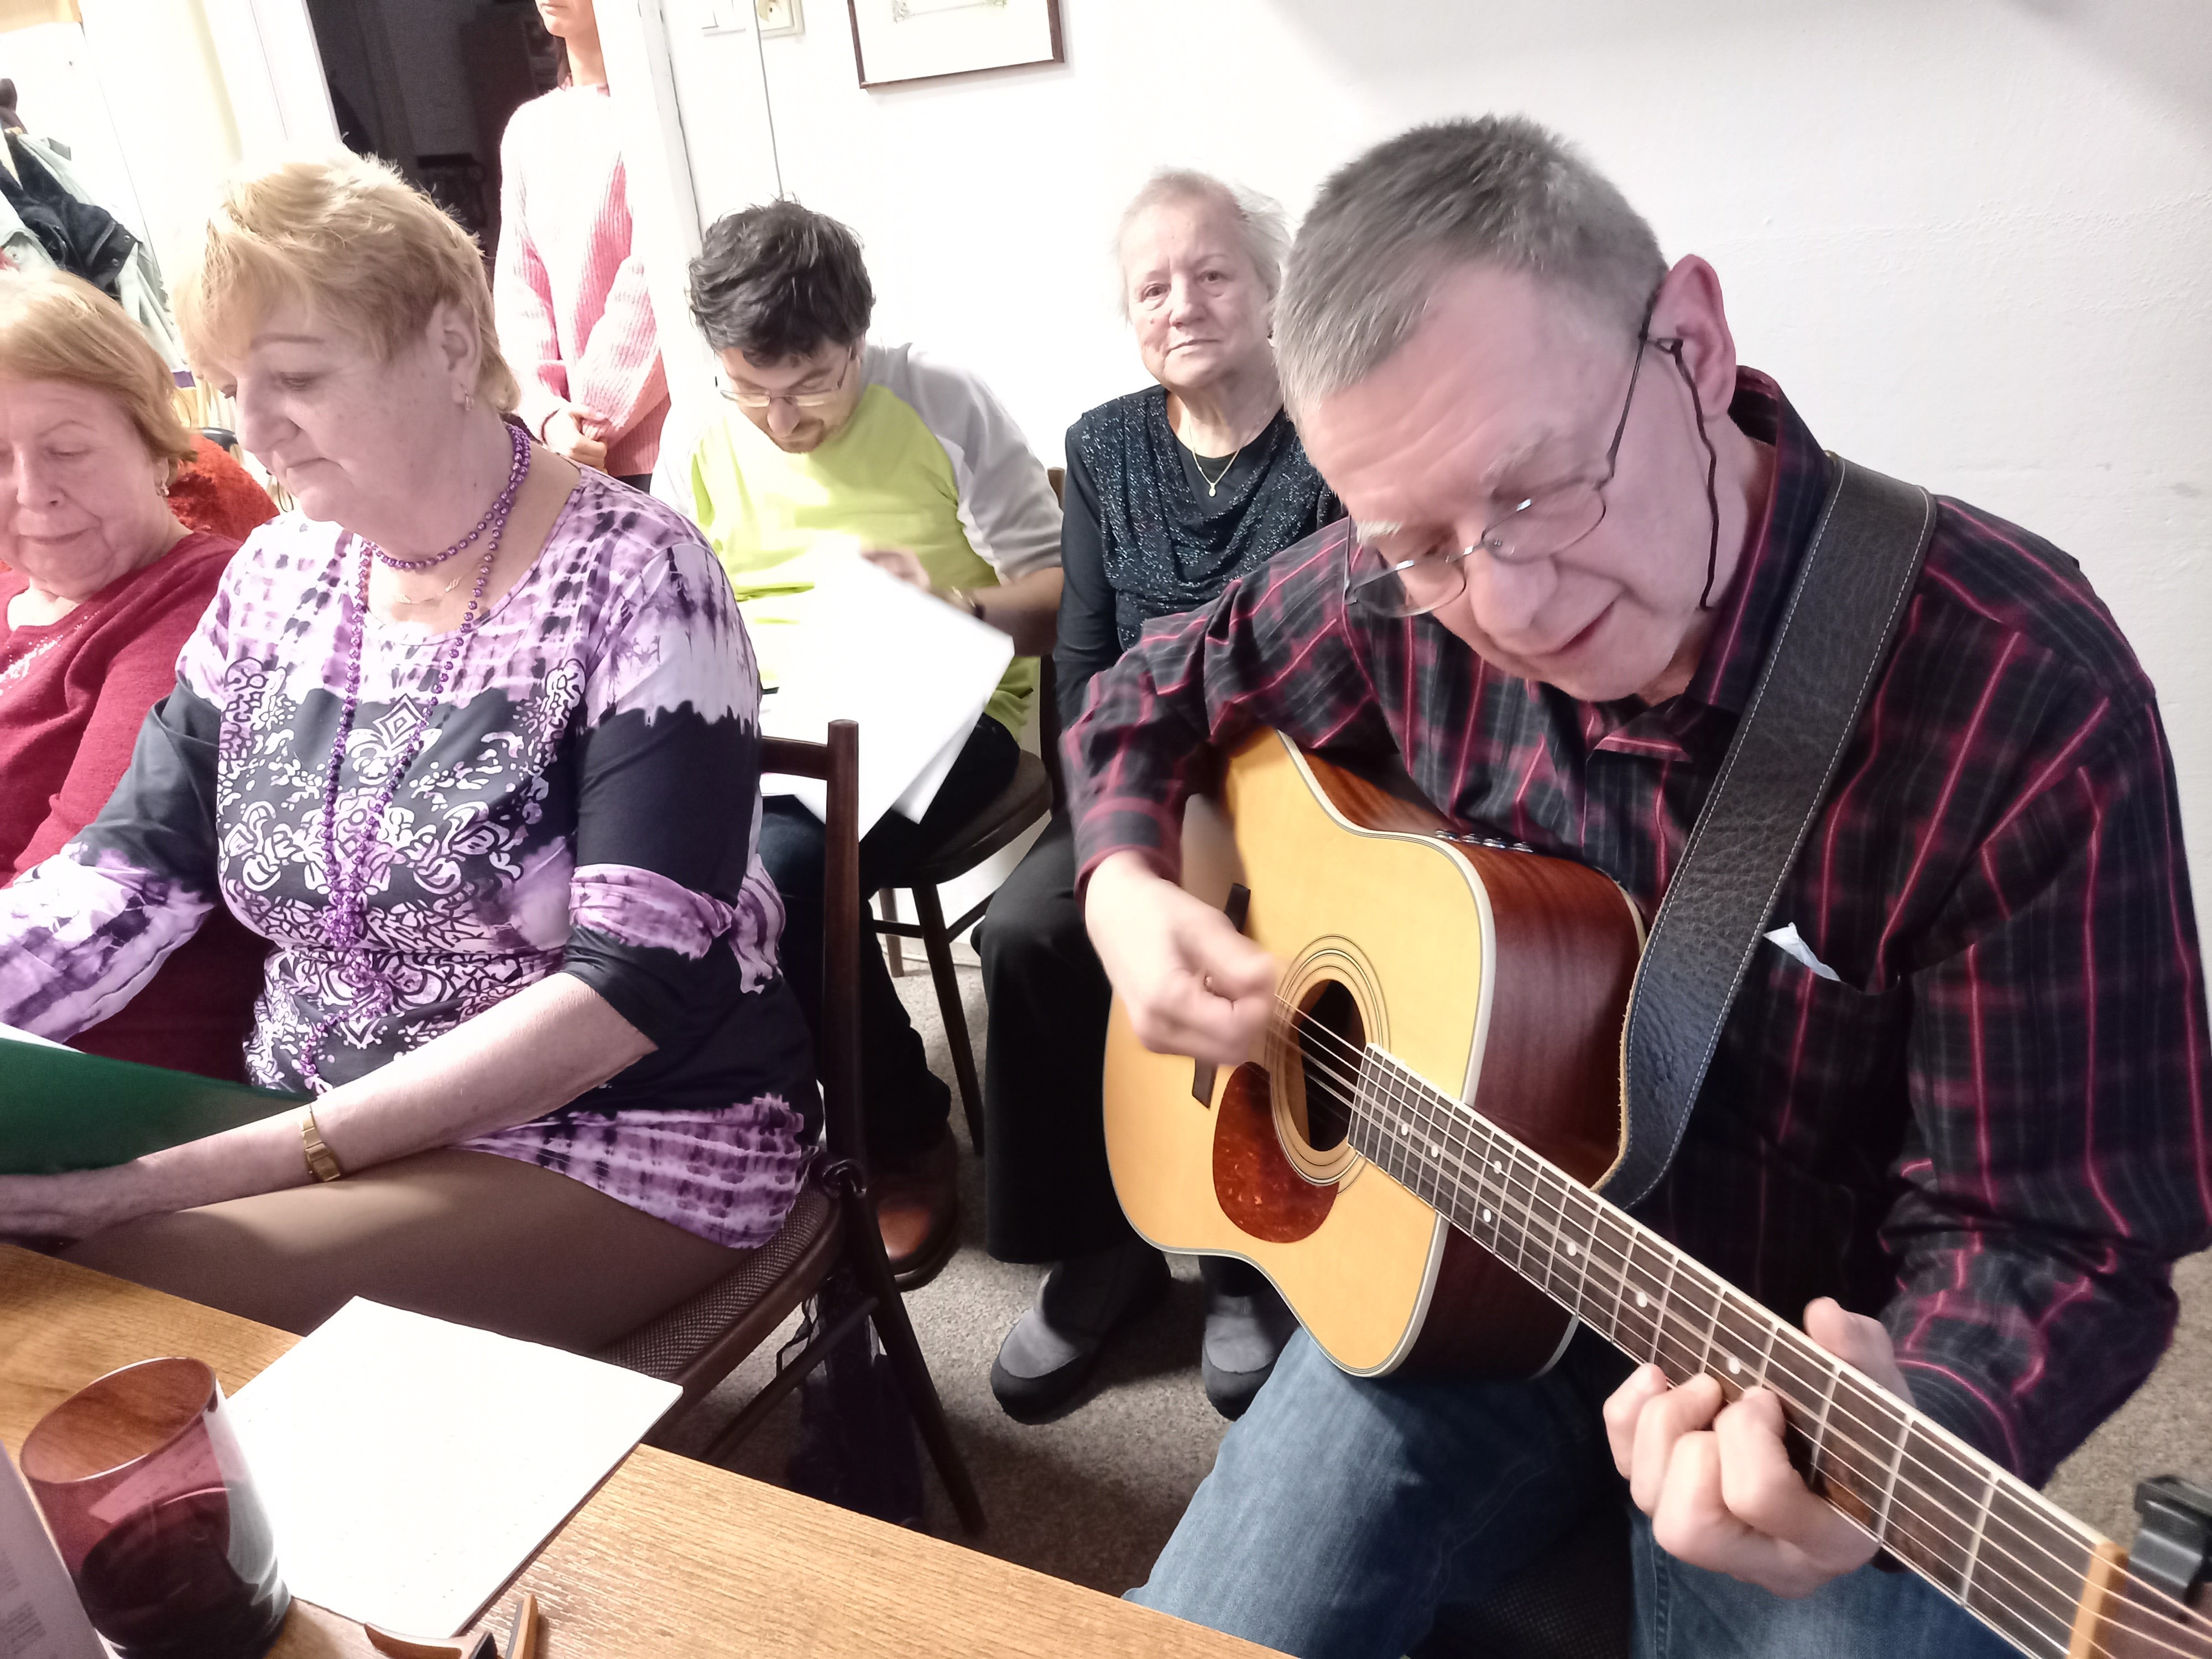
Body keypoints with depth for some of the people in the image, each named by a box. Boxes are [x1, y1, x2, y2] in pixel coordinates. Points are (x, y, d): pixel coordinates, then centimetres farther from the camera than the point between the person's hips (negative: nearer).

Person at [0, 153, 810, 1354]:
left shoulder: (634, 582, -16)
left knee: (114, 1304, -24)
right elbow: (128, 872, 2)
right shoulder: (275, 581, 5)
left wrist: (223, 1166, -25)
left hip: (622, 1148, -6)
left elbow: (634, 986, -22)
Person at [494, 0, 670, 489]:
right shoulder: (528, 127, 15)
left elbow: (654, 281, -10)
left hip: (661, 435, -5)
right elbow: (519, 285, 11)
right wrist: (547, 412, -5)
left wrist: (596, 417, -11)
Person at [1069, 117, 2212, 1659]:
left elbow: (2051, 1235, -17)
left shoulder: (2028, 703, -23)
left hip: (1804, 1366, -2)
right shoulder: (1410, 594, -11)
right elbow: (1158, 697, 7)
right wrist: (1128, 888, -11)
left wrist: (1900, 1428, -37)